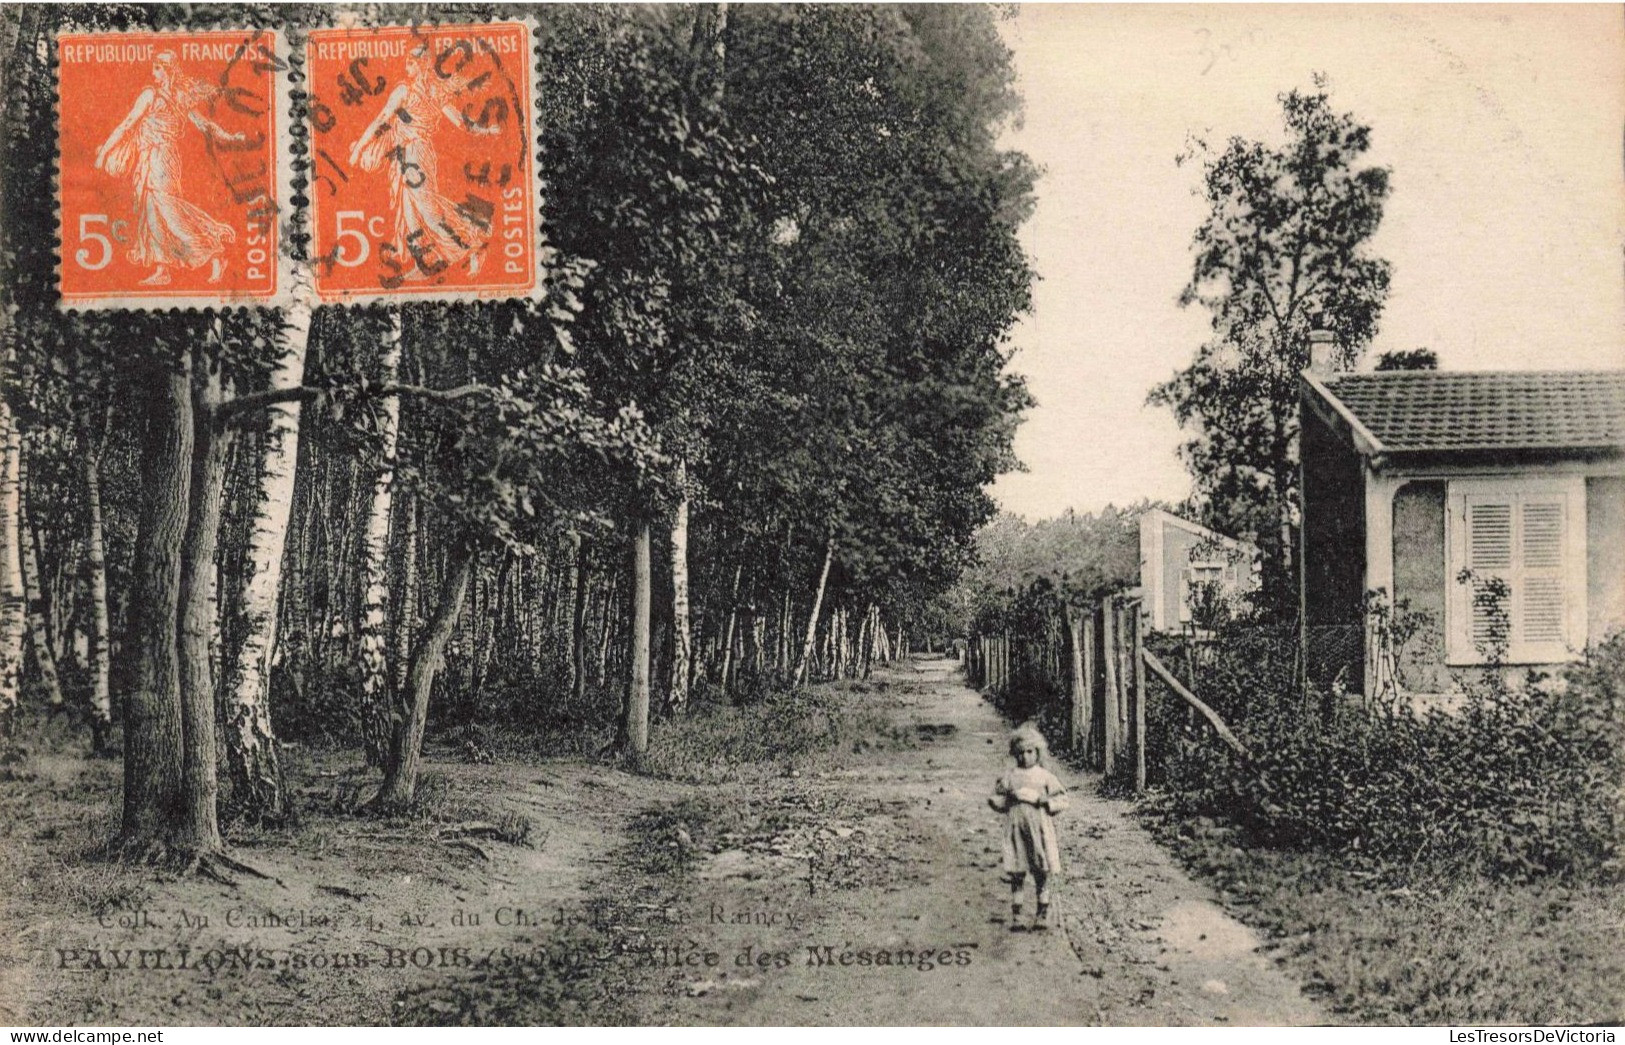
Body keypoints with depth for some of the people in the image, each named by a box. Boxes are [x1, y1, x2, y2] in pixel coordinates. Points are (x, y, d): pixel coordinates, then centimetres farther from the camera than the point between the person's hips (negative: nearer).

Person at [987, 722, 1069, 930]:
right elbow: (994, 799, 10)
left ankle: (1042, 914, 12)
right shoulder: (1009, 777, 7)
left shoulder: (1045, 776, 4)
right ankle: (1016, 916, 8)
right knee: (1016, 874, 1)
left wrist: (1042, 800, -12)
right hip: (1016, 828, 1)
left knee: (1041, 873, 3)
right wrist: (1008, 798, -8)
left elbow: (1061, 800, 3)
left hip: (1039, 829, -1)